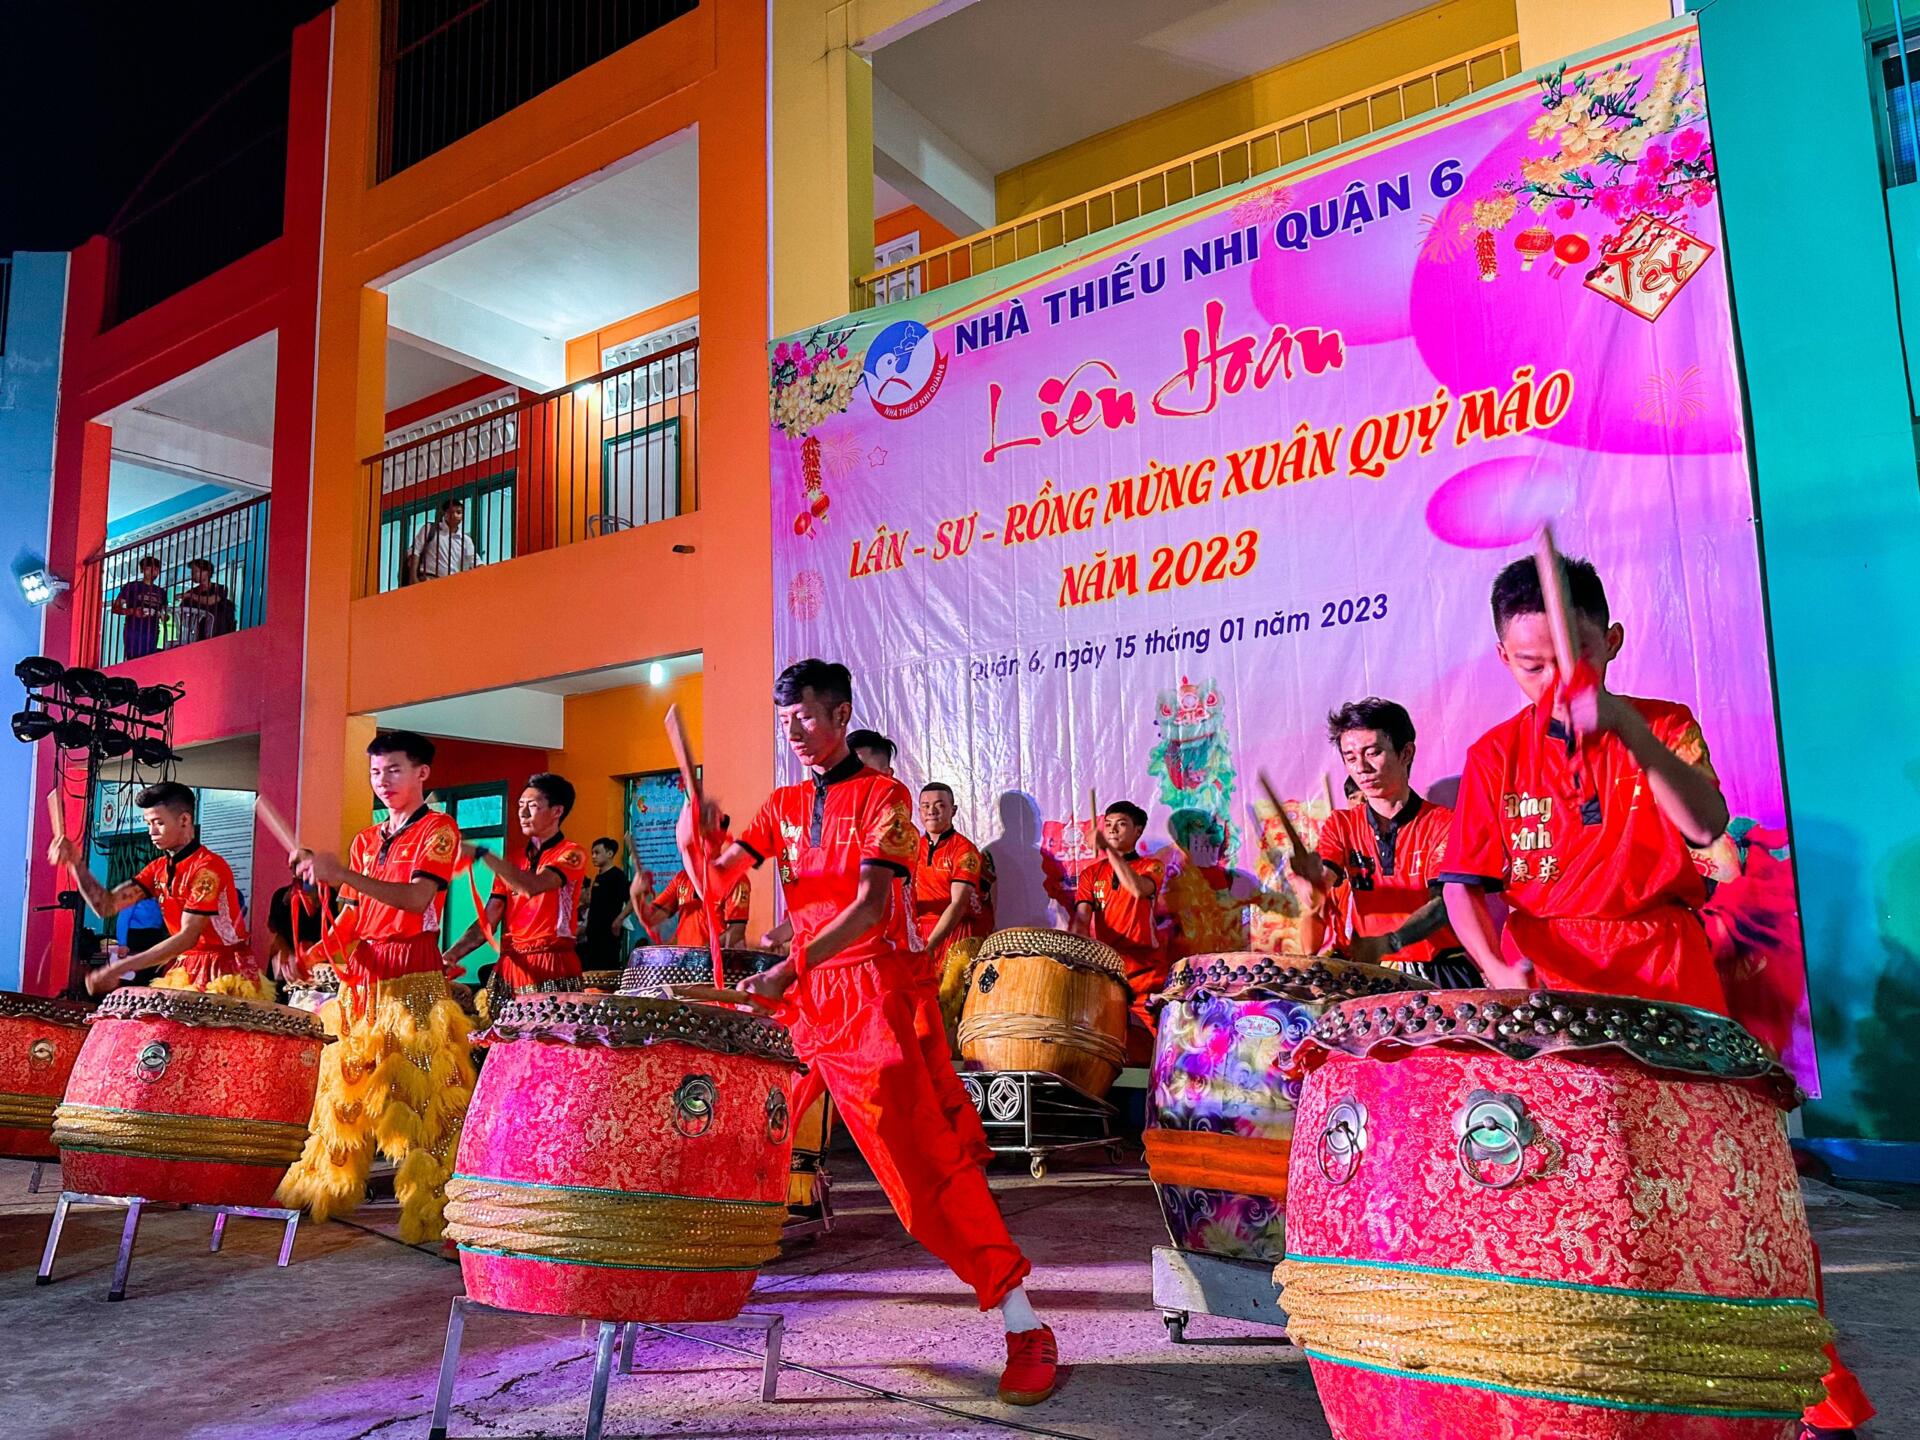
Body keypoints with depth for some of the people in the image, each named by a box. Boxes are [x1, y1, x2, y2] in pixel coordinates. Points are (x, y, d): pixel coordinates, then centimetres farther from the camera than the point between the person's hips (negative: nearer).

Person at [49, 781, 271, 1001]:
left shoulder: (208, 868, -16)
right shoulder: (158, 869, 9)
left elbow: (188, 937, -22)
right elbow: (107, 906, 2)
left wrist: (119, 968, -24)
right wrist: (77, 863, -11)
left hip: (226, 974, -7)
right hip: (181, 970, 7)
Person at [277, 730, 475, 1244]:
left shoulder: (438, 830, -4)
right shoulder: (367, 840, 17)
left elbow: (417, 899, -19)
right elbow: (352, 912, 19)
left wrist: (343, 874, -27)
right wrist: (335, 943, -2)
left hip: (413, 978, -7)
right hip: (362, 977, 7)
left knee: (416, 1091, -9)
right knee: (346, 1088, 11)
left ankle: (427, 1210, -5)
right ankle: (326, 1190, 24)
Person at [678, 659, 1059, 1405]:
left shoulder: (881, 795, -4)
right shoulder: (782, 806, 14)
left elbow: (872, 906, -16)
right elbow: (717, 882, 7)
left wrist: (791, 967, -27)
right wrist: (699, 841, -15)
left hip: (871, 990, -6)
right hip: (800, 994, 6)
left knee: (928, 1161, -11)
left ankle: (1026, 1329, -6)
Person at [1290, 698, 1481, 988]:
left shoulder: (1442, 823, -1)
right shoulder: (1341, 825, 10)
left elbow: (1444, 903, -14)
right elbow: (1321, 884, -6)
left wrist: (1388, 942, -32)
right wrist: (1314, 875, -31)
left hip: (1436, 971, -2)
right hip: (1360, 972, 3)